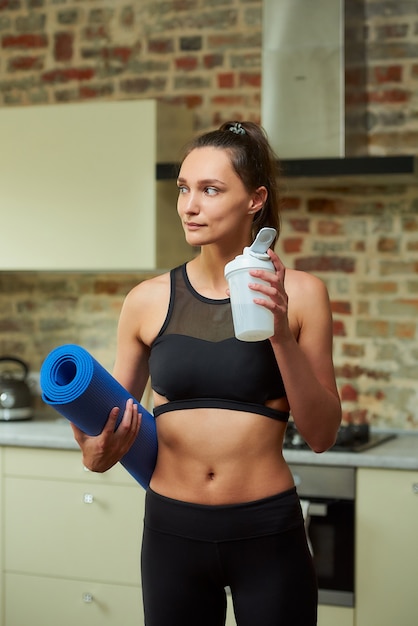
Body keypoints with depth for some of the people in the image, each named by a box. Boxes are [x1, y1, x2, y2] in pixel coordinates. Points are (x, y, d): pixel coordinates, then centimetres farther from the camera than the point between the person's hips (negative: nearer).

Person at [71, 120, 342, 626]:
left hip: (267, 532, -2)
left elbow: (321, 434, -5)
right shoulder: (148, 301, -1)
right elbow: (112, 418, 9)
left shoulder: (298, 294, -5)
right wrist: (99, 453, -12)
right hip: (172, 529, 2)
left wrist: (282, 334, -17)